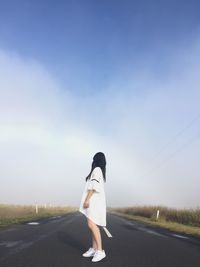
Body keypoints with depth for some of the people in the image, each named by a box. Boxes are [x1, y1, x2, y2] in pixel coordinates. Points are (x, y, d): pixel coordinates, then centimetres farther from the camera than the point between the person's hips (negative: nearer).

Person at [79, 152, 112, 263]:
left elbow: (94, 186, -19)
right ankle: (93, 249, 14)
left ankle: (100, 251, -14)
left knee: (91, 224, -16)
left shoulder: (96, 169, -9)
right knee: (93, 224, 9)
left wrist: (87, 199, -21)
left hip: (94, 200, -10)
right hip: (94, 201, 10)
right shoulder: (100, 171, 19)